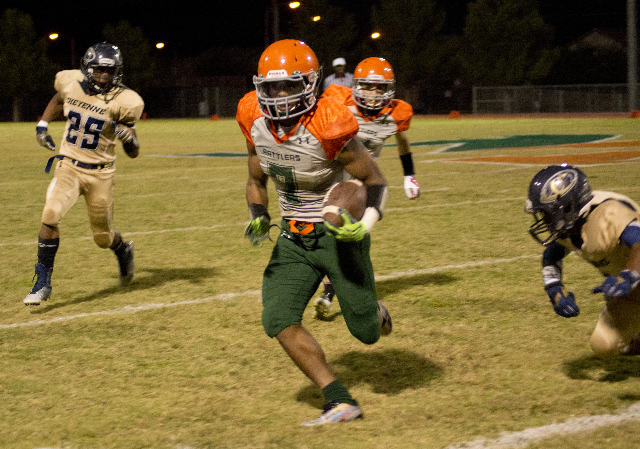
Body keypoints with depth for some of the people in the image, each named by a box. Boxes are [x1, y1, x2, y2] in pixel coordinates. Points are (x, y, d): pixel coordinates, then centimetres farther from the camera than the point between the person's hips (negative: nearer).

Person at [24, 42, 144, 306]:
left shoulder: (122, 101, -13)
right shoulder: (71, 83, -5)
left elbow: (133, 154, -9)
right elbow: (58, 99, 23)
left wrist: (130, 138, -30)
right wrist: (42, 125, 12)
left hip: (100, 174, -1)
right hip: (68, 167, 1)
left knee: (103, 238, 9)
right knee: (51, 216, -22)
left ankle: (124, 252, 48)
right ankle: (43, 283, -10)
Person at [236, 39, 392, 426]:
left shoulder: (328, 127, -26)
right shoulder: (256, 121, -8)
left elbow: (376, 181, -14)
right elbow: (257, 180, 9)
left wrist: (364, 226, -30)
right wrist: (258, 218, -9)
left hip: (338, 233, -4)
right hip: (294, 237, 5)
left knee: (366, 332, 4)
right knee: (280, 320, -15)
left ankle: (374, 312, 45)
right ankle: (340, 401, -9)